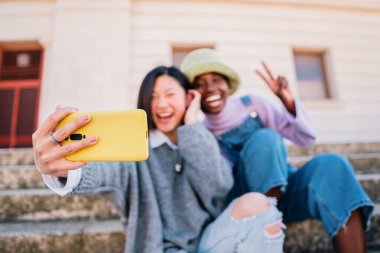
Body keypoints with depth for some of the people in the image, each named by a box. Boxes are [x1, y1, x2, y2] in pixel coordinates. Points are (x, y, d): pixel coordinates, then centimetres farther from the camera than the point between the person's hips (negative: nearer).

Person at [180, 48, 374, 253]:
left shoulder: (252, 104, -1)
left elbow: (306, 138, -1)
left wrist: (287, 100, -17)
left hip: (284, 191, 3)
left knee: (331, 164, -28)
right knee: (264, 138, -29)